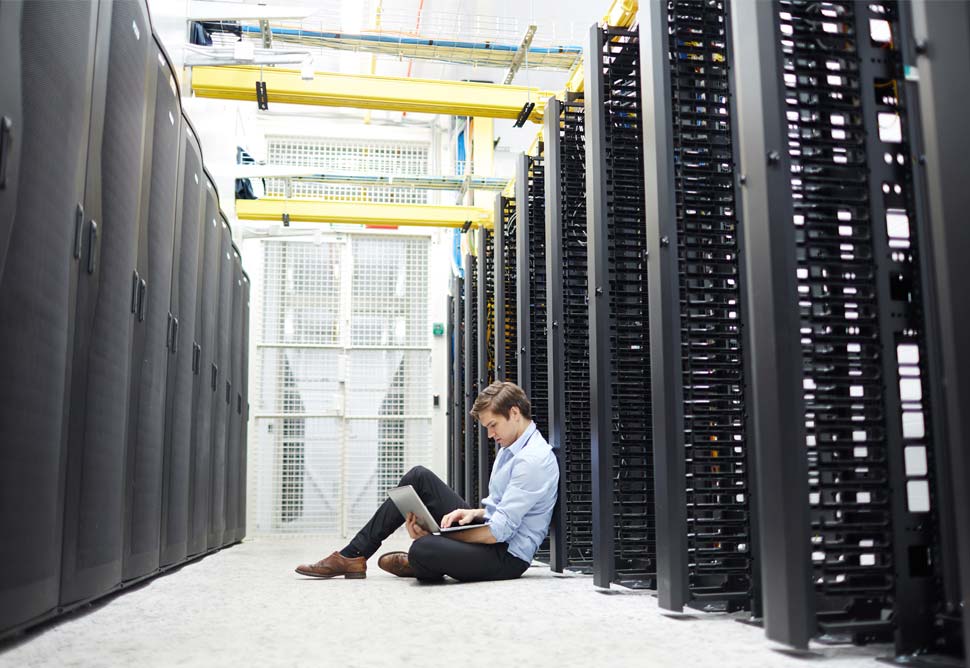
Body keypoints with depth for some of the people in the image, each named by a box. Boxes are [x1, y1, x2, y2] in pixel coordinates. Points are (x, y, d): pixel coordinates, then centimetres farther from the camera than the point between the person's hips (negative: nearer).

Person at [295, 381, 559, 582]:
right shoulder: (509, 448, 13)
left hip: (508, 556, -10)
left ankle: (415, 563, 5)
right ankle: (353, 556, 1)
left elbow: (499, 530, -24)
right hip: (490, 536, 10)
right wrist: (473, 513, -5)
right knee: (419, 477, 2)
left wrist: (438, 532, -17)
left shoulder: (534, 460, -20)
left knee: (423, 549, -35)